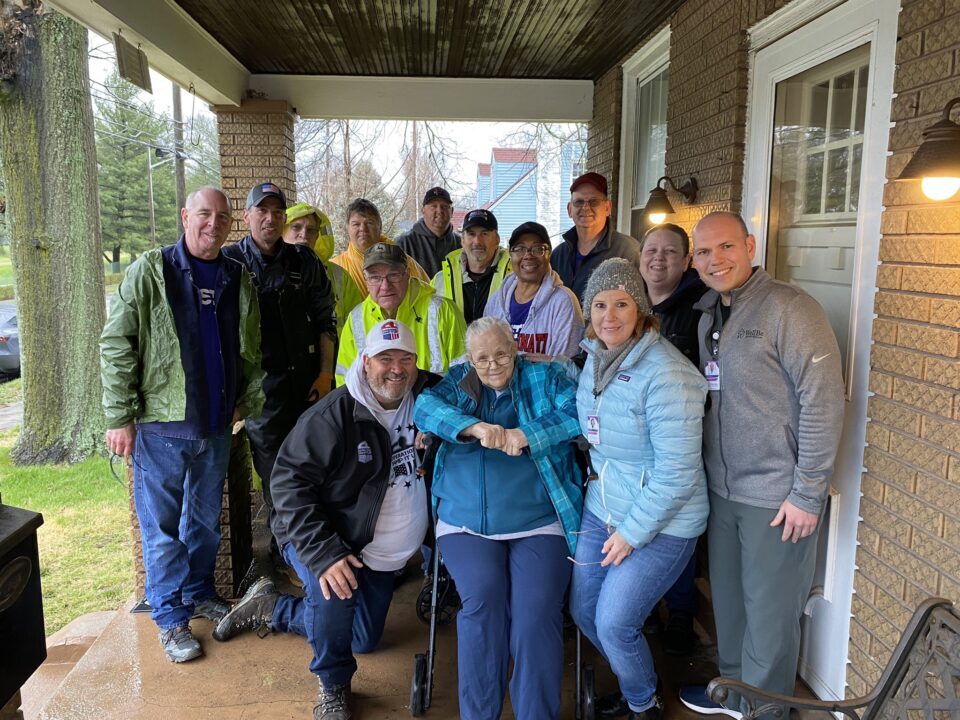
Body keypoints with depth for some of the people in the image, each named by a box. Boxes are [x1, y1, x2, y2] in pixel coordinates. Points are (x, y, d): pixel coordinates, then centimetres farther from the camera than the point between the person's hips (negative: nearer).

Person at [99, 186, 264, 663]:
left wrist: (248, 400, 5)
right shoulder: (150, 271, -6)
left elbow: (250, 351, 13)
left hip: (215, 426, 4)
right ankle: (171, 617, 20)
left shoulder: (238, 279, 7)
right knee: (162, 525, 6)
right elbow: (115, 346, -9)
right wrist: (120, 417, -12)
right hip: (161, 425, -4)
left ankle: (200, 592, 36)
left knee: (206, 519, 18)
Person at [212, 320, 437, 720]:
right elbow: (290, 480, -25)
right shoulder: (334, 415, -26)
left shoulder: (427, 395, -10)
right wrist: (323, 553, -36)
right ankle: (333, 687, -6)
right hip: (326, 537, -6)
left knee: (363, 640, 18)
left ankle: (270, 607, 39)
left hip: (382, 553, 6)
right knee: (333, 594, -38)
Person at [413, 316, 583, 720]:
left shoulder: (544, 377, 10)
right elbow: (425, 407, -4)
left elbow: (578, 413, -6)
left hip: (539, 524, -1)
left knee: (536, 609, -22)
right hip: (466, 525, 1)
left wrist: (526, 436, -17)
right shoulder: (458, 381, 14)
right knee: (483, 598, -23)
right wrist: (476, 427, -20)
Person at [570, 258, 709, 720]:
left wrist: (633, 532, -17)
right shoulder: (595, 358, 2)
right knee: (583, 611, 13)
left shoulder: (664, 373, -24)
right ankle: (632, 682, 42)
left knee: (614, 624, -4)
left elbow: (677, 470, -24)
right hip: (603, 508, 8)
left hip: (662, 521, -7)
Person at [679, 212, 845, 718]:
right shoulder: (709, 316, 9)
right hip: (722, 489, 7)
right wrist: (703, 475, 11)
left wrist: (807, 493, -17)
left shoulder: (789, 308, -15)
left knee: (770, 610, 8)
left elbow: (823, 402, -18)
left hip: (776, 498, -7)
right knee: (727, 596, 20)